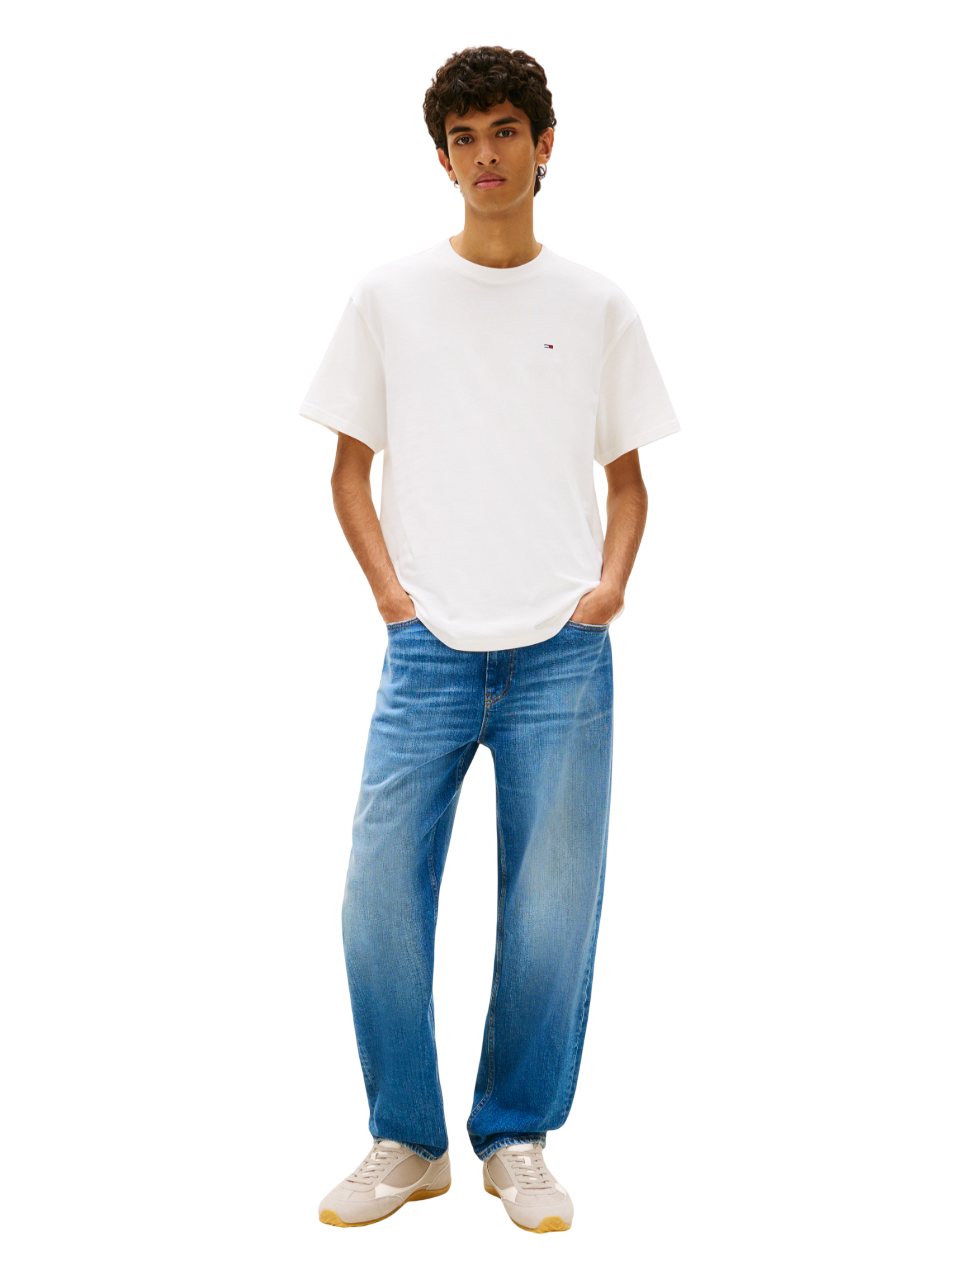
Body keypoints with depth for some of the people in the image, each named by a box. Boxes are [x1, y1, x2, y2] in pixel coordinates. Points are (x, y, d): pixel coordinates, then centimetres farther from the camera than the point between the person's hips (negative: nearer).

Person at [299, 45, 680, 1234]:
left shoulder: (596, 306, 9)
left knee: (552, 910, 2)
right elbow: (350, 466, 11)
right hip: (430, 647, 0)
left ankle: (517, 1139, 20)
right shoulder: (389, 296, 7)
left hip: (563, 654, 1)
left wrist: (611, 583, -2)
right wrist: (390, 591, -2)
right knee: (380, 897, -5)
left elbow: (626, 474, 14)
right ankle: (406, 1142, 14)